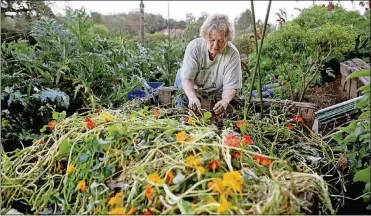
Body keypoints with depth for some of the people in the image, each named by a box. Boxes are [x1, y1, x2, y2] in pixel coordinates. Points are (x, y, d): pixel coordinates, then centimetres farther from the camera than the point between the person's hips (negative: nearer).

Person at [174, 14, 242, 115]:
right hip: (189, 91, -1)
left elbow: (231, 87, -22)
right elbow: (186, 78, -25)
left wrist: (225, 101, -44)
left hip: (215, 96, 2)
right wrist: (192, 97, -45)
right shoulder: (194, 47, -22)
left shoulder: (232, 54, -22)